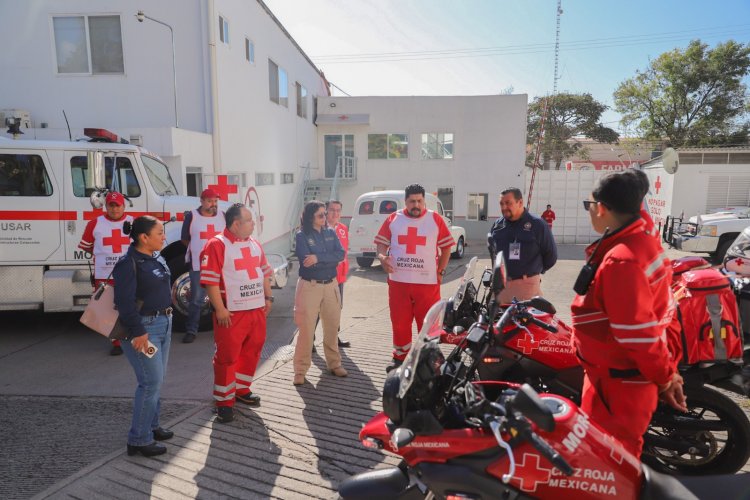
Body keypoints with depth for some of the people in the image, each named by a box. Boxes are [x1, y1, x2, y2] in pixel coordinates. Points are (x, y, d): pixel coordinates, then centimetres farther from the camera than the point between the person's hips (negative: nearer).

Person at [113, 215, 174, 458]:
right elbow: (125, 301, -21)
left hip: (163, 323, 9)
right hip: (143, 327, -9)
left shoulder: (157, 258, 10)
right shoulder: (128, 264, -17)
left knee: (157, 379, 17)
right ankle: (139, 440, 6)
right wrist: (138, 332, -22)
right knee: (151, 382, -6)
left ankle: (151, 425, 33)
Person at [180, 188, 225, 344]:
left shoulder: (222, 216, 5)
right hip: (198, 265, -2)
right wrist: (198, 249, 3)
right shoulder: (191, 216, -2)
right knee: (196, 299, 2)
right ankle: (191, 331, 11)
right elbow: (185, 239, 6)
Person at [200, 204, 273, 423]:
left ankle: (241, 390, 34)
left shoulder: (254, 244, 11)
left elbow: (264, 272, 18)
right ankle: (224, 401, 14)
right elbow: (210, 280, -17)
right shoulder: (217, 245, -13)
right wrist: (219, 309, -19)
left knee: (251, 352, 16)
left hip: (257, 309, 7)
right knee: (227, 356, 2)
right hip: (232, 313, -7)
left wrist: (268, 298, 13)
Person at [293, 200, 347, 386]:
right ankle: (300, 370, 9)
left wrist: (318, 258, -20)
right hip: (310, 286, -4)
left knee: (332, 327, 13)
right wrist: (330, 260, -12)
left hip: (331, 285, 5)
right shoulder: (301, 236, -6)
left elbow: (340, 254, -8)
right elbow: (306, 262, -18)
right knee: (306, 329, -2)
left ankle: (334, 363, 29)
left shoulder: (330, 233, 7)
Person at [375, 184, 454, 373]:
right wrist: (382, 256, -13)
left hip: (427, 282, -1)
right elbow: (381, 243, 8)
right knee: (399, 322, 9)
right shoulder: (393, 219, 6)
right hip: (398, 281, 2)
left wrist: (441, 271, 0)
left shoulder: (435, 220, 2)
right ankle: (400, 357, 25)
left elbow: (446, 247, 7)